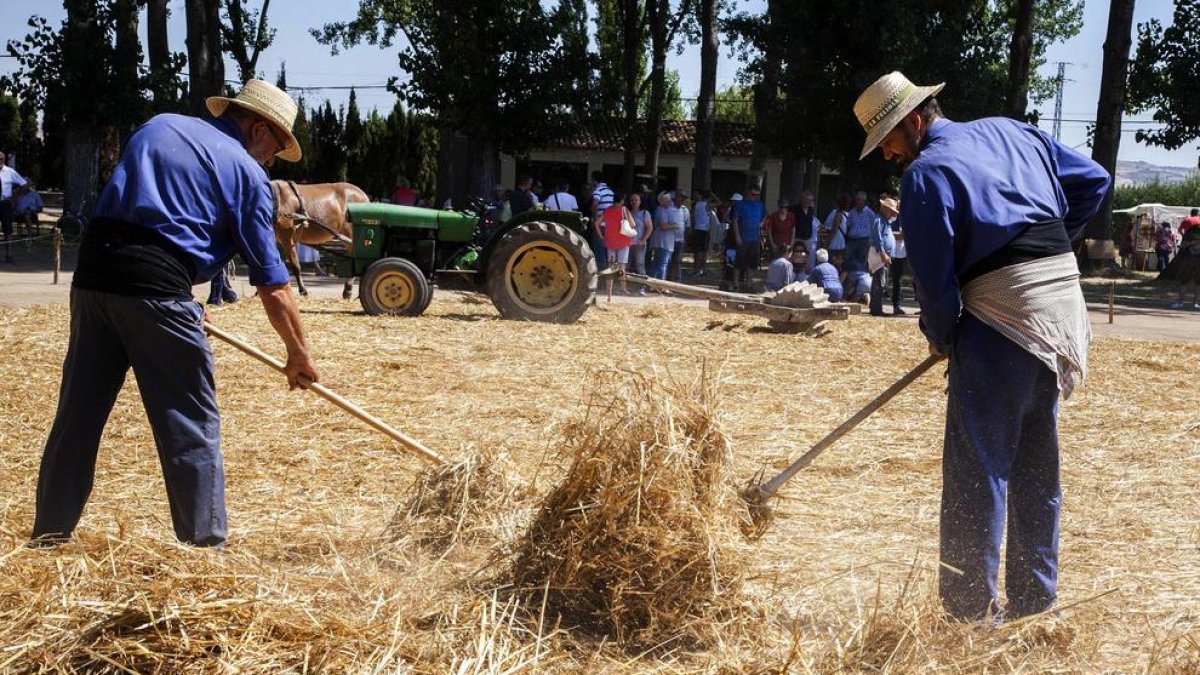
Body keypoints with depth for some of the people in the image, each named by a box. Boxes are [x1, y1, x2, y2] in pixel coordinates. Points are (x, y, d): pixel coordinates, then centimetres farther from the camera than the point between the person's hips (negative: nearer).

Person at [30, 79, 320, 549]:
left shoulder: (158, 126, 22)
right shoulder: (247, 172, 5)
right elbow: (272, 285, 3)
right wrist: (299, 354, 14)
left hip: (93, 271, 6)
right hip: (156, 285, -6)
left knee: (78, 413, 15)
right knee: (192, 427, 4)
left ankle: (48, 536, 24)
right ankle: (204, 545, 8)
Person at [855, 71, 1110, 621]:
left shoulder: (925, 172, -7)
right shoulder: (1011, 132, 15)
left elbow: (934, 274, -10)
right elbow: (1093, 182, 17)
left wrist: (940, 337, 6)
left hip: (1000, 314, -8)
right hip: (1064, 302, 8)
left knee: (976, 470, -3)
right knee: (1036, 466, 16)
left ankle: (972, 612, -1)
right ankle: (1035, 601, 25)